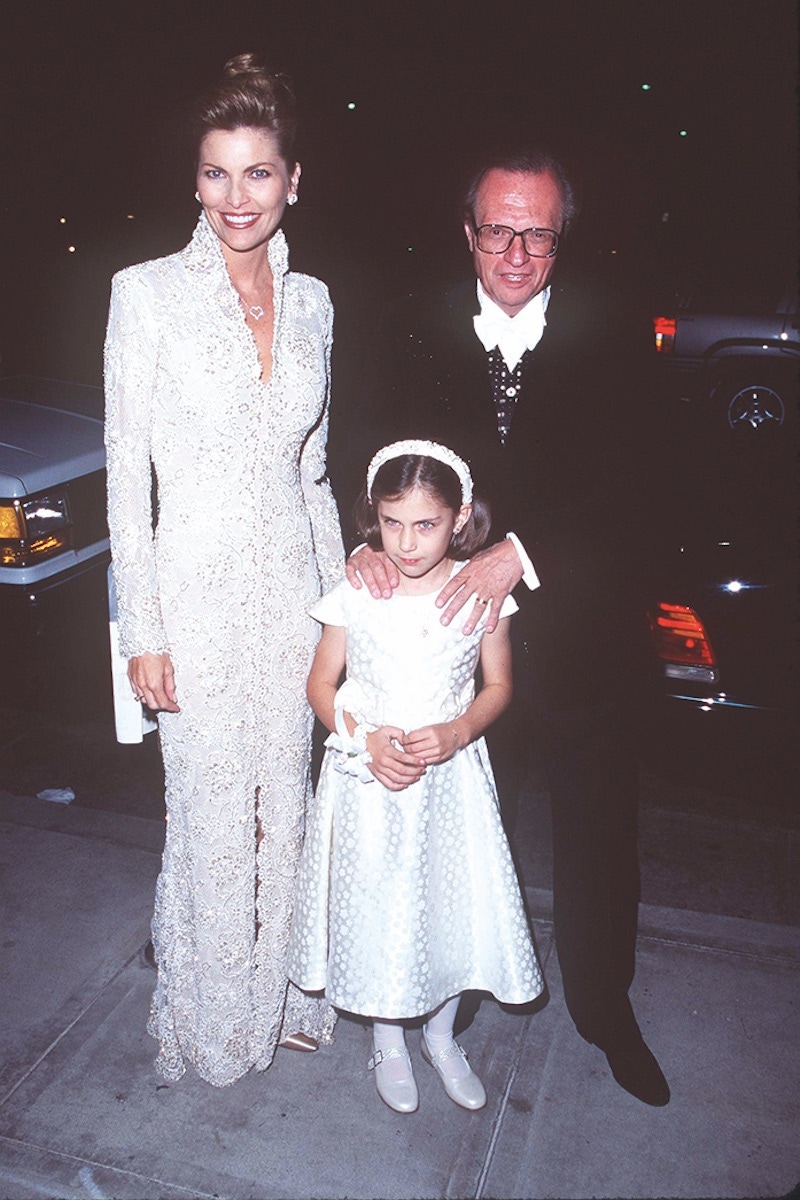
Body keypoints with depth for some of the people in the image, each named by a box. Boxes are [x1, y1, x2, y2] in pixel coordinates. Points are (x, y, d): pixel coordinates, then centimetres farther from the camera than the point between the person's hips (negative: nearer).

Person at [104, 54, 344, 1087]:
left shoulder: (311, 301, 7)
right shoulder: (149, 292, -8)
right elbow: (127, 469, -8)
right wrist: (142, 628, -11)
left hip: (293, 585, 5)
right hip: (198, 592, -4)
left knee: (284, 801, 15)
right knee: (211, 816, 7)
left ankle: (280, 994, 38)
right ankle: (213, 1020, 33)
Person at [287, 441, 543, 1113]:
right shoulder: (355, 594, -10)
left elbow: (498, 686, 1)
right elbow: (321, 685, -1)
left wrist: (454, 733, -16)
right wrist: (364, 738, -17)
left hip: (451, 777, 1)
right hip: (368, 779, 0)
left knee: (454, 905, 10)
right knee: (375, 909, 10)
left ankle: (441, 1037, 39)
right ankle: (389, 1042, 38)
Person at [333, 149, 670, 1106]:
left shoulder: (610, 336, -6)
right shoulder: (414, 331, -1)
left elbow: (626, 485, -13)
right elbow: (361, 450, -2)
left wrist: (520, 551, -25)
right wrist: (365, 539, -22)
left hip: (578, 633, 0)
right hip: (456, 630, 1)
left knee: (597, 836, 16)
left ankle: (604, 1009, 42)